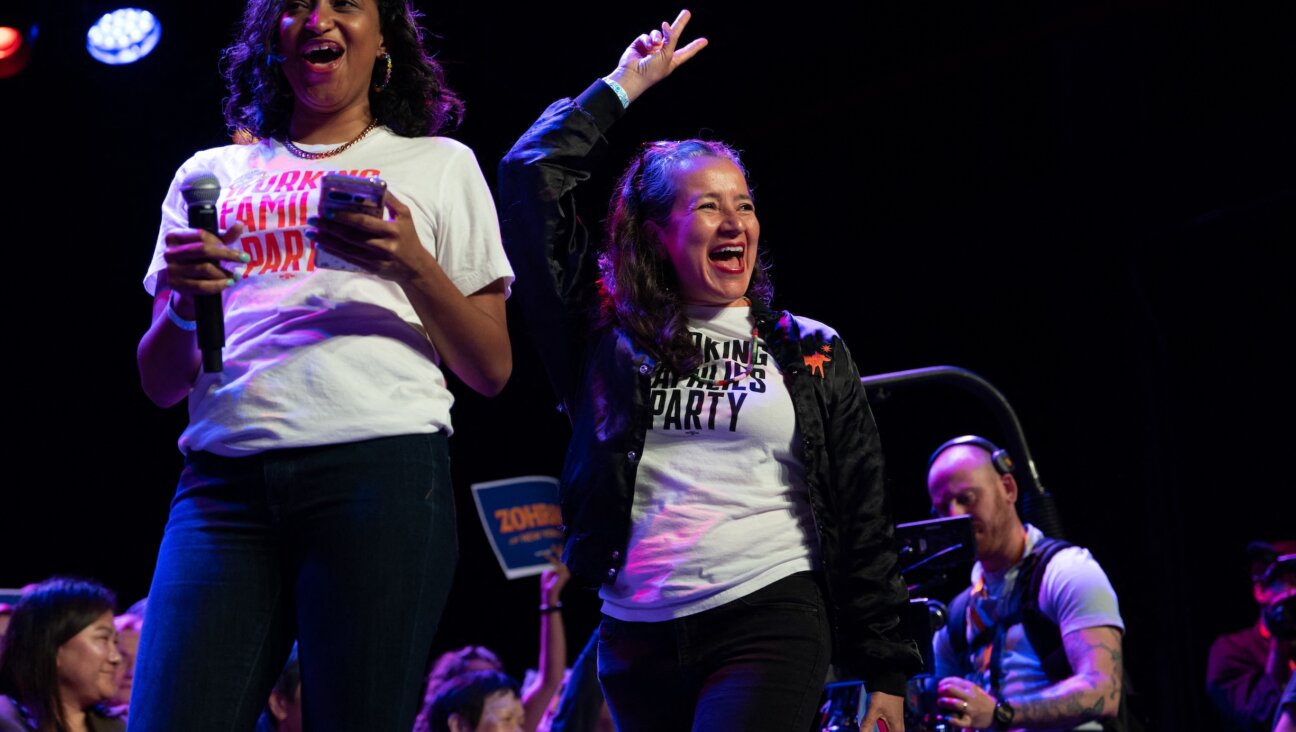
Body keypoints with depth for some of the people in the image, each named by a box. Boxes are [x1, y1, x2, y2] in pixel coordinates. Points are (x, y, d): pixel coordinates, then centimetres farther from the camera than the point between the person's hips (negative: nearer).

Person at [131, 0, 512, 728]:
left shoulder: (439, 165, 17)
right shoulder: (211, 175, 22)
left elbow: (491, 370, 11)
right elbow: (161, 384, 19)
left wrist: (414, 267, -6)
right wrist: (183, 304, -3)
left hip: (381, 469, -2)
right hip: (224, 477, 2)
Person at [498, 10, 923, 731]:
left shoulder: (812, 354, 9)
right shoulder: (613, 337, 9)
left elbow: (864, 522, 8)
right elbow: (530, 176, 6)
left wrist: (885, 672, 3)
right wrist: (624, 84, 13)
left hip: (767, 624, -2)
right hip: (637, 638, 3)